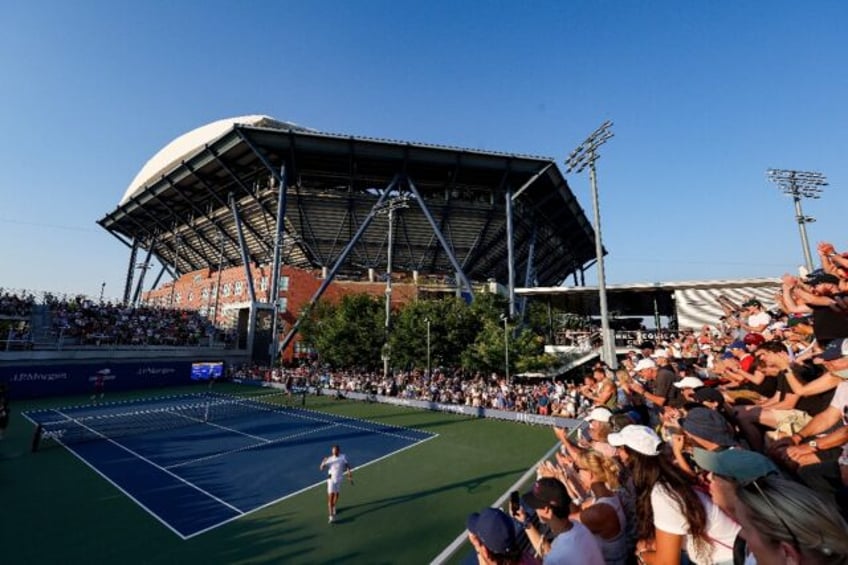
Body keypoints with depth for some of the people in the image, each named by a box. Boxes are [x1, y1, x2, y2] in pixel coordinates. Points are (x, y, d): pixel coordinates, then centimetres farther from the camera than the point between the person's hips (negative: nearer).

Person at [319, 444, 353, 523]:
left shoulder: (343, 457, -8)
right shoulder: (329, 459, -8)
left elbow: (348, 467, -3)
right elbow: (321, 468, -9)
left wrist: (350, 477, -5)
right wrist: (323, 462, -29)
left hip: (339, 479, 2)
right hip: (331, 479, -2)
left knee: (336, 495, 17)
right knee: (330, 497, -9)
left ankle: (333, 507, 44)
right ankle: (331, 516, -5)